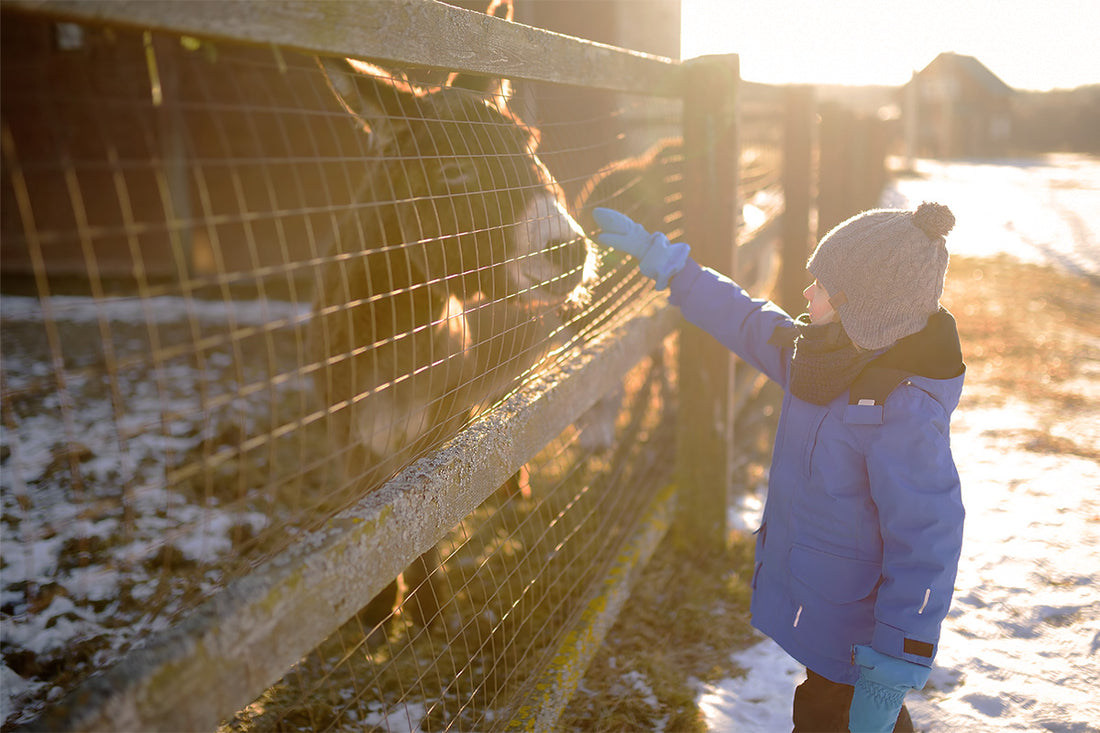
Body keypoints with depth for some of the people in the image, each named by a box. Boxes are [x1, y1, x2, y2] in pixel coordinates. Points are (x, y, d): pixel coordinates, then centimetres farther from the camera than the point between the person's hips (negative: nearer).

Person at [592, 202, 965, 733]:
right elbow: (740, 317, 7)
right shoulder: (826, 354, -5)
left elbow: (924, 551, -29)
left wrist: (892, 673, -26)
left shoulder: (905, 412, -31)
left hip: (852, 627, -8)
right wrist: (654, 254, 10)